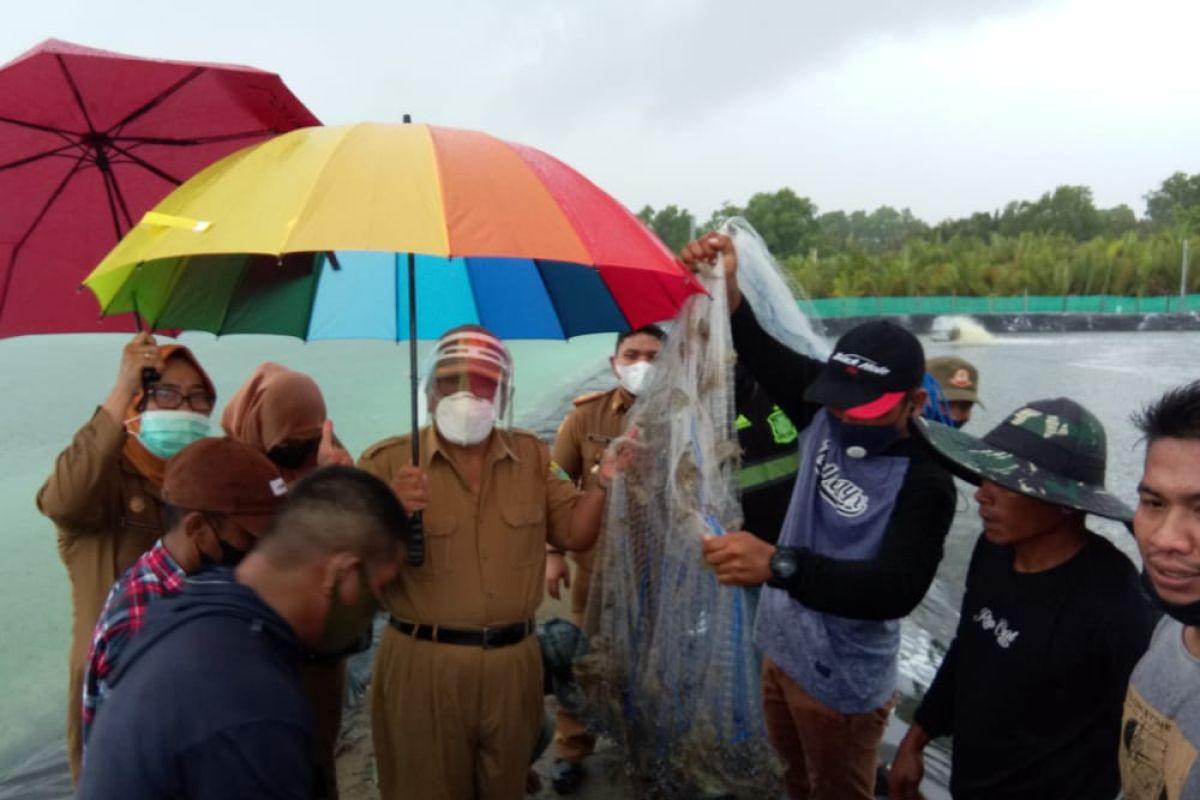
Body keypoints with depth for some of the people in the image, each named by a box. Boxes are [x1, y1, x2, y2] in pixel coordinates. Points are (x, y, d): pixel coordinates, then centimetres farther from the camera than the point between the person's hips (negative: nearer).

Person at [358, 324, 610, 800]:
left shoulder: (532, 456, 4)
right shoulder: (387, 462, -8)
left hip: (514, 662, 3)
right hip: (423, 665, -3)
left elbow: (574, 534, 1)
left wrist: (605, 480, -15)